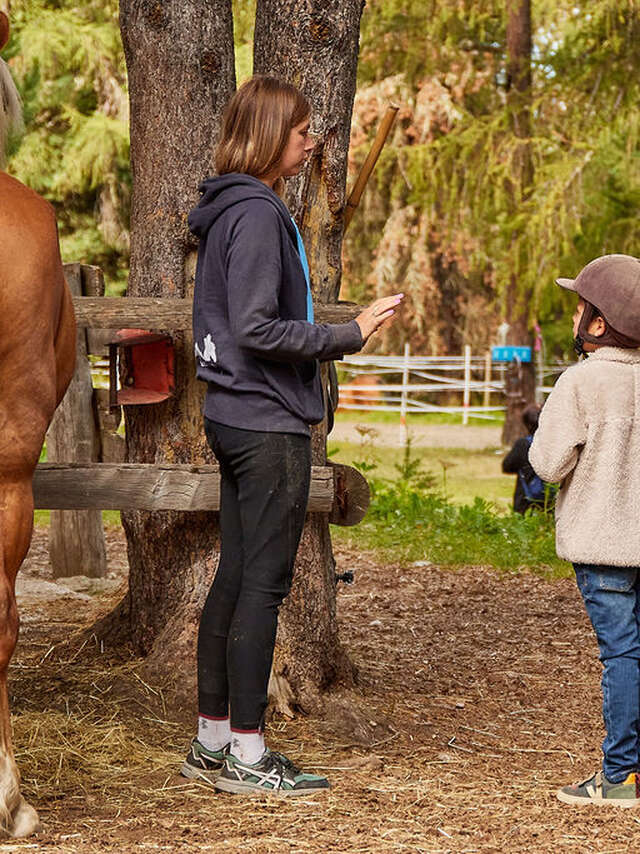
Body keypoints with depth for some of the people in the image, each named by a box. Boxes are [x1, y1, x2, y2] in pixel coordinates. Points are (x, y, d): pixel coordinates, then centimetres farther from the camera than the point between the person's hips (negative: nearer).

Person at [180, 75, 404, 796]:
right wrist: (350, 334, -17)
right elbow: (256, 329, -22)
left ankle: (212, 741, 19)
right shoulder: (257, 214, -16)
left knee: (235, 577, 13)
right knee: (264, 583, -5)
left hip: (233, 416, 10)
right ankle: (246, 756, 0)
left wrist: (331, 333, 17)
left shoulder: (227, 211, 15)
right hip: (269, 424, -10)